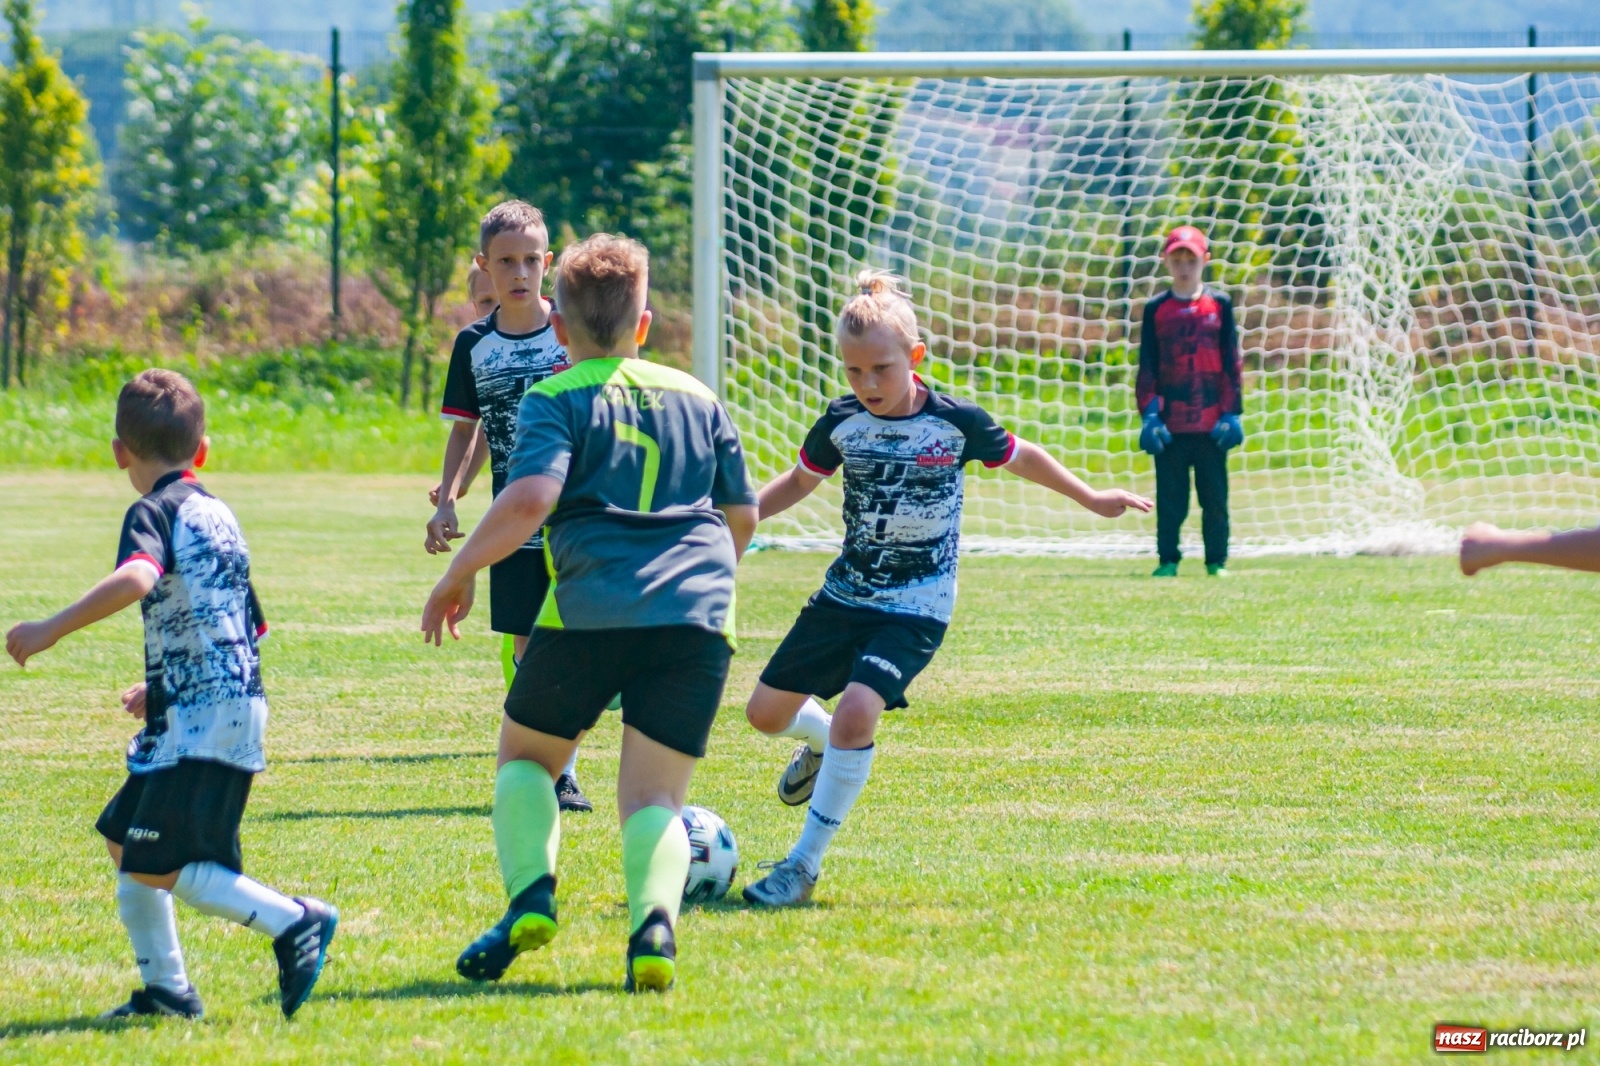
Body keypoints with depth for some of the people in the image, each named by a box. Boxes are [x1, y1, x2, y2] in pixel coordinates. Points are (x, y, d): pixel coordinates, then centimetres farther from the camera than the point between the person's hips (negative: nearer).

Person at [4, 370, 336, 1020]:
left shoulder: (155, 513, -9)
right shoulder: (218, 516, 19)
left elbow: (135, 578, -32)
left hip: (200, 721, -9)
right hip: (234, 705, 9)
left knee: (158, 865, -10)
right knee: (124, 840, 17)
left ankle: (295, 922, -14)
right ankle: (166, 989, 18)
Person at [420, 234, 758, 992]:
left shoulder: (557, 400, 5)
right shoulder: (697, 399, 20)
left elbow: (530, 498, -12)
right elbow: (742, 517, 25)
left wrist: (456, 577, -2)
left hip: (590, 609, -3)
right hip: (699, 616, 3)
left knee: (525, 755, 20)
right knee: (652, 795, 4)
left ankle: (530, 897, -4)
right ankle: (654, 921, -26)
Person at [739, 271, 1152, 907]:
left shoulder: (957, 422, -12)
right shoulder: (841, 424, -4)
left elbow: (1020, 458, 9)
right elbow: (799, 482, 16)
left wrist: (1091, 499, 18)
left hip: (916, 609, -5)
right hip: (844, 594, 5)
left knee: (857, 711, -26)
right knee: (767, 711, 6)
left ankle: (804, 865, -17)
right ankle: (822, 743, 45)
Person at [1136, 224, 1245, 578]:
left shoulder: (1219, 304, 6)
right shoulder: (1156, 309, 7)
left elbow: (1231, 362, 6)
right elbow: (1147, 367, 6)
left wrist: (1231, 412, 0)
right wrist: (1149, 413, -2)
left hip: (1211, 420, 0)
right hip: (1170, 421, 0)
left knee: (1214, 494, 2)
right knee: (1170, 496, 1)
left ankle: (1217, 561, 8)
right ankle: (1168, 559, 7)